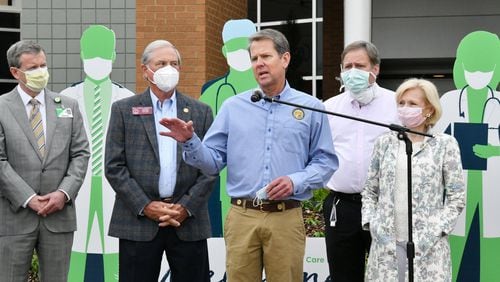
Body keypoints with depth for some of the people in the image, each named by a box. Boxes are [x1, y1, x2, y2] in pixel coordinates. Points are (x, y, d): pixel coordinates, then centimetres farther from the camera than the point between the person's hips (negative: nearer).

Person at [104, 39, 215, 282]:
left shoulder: (201, 112, 10)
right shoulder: (123, 110, 6)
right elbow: (114, 166, 0)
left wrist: (187, 207, -7)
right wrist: (145, 206, -8)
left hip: (189, 222, 1)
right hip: (138, 221, -1)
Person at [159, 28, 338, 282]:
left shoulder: (310, 108, 6)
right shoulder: (233, 107, 9)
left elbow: (325, 161, 4)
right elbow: (213, 161, 6)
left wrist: (296, 182, -11)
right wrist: (190, 142, -12)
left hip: (286, 219, -1)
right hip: (241, 217, 1)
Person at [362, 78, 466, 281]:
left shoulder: (444, 144, 1)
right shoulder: (385, 142, 8)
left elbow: (457, 198, 0)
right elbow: (369, 191, 13)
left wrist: (434, 231, -9)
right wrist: (370, 223, -1)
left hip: (427, 245, -2)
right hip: (386, 242, 2)